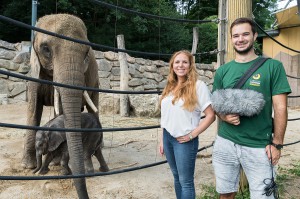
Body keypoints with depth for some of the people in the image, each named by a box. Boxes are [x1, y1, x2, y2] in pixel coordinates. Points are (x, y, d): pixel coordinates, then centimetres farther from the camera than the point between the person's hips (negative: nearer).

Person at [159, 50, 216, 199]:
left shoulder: (198, 86, -11)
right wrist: (162, 139, 12)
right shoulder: (170, 87, 9)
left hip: (184, 140, -6)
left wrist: (192, 135, -15)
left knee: (186, 181, 7)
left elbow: (211, 115, -13)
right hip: (168, 137, 6)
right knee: (176, 177, 19)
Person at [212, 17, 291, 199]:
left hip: (259, 147, -3)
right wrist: (224, 116, -10)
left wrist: (276, 144, -8)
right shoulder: (223, 71, 6)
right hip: (225, 143, 3)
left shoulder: (273, 66, -3)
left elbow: (280, 108, -5)